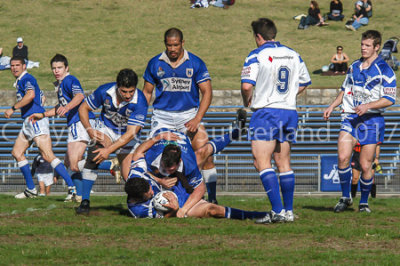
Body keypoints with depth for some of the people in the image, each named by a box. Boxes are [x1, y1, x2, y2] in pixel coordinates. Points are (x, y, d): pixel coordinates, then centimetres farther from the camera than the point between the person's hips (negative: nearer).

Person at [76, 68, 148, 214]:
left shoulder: (140, 102, -28)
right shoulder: (105, 91, -21)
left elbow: (131, 133, -29)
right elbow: (83, 108, -4)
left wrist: (109, 150, -36)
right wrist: (89, 130, -17)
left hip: (127, 137, -1)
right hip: (106, 129, 1)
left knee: (129, 176, -12)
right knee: (93, 156, -29)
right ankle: (85, 201, -24)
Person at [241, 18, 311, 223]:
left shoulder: (257, 55, -9)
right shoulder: (293, 55, 10)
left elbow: (247, 85, -18)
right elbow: (304, 83, 19)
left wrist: (247, 102, 1)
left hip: (266, 112, -7)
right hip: (290, 112, 7)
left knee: (262, 162, -7)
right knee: (283, 163, 14)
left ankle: (277, 210, -19)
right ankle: (288, 211, 14)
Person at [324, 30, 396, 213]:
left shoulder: (384, 70, -4)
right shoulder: (354, 67, 14)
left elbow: (389, 99, -8)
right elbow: (345, 90, 26)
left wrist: (368, 106, -20)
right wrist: (332, 107, 13)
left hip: (371, 120, -4)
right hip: (350, 118, 4)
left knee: (365, 165, -2)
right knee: (342, 157, -15)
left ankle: (364, 202, 18)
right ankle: (345, 198, 1)